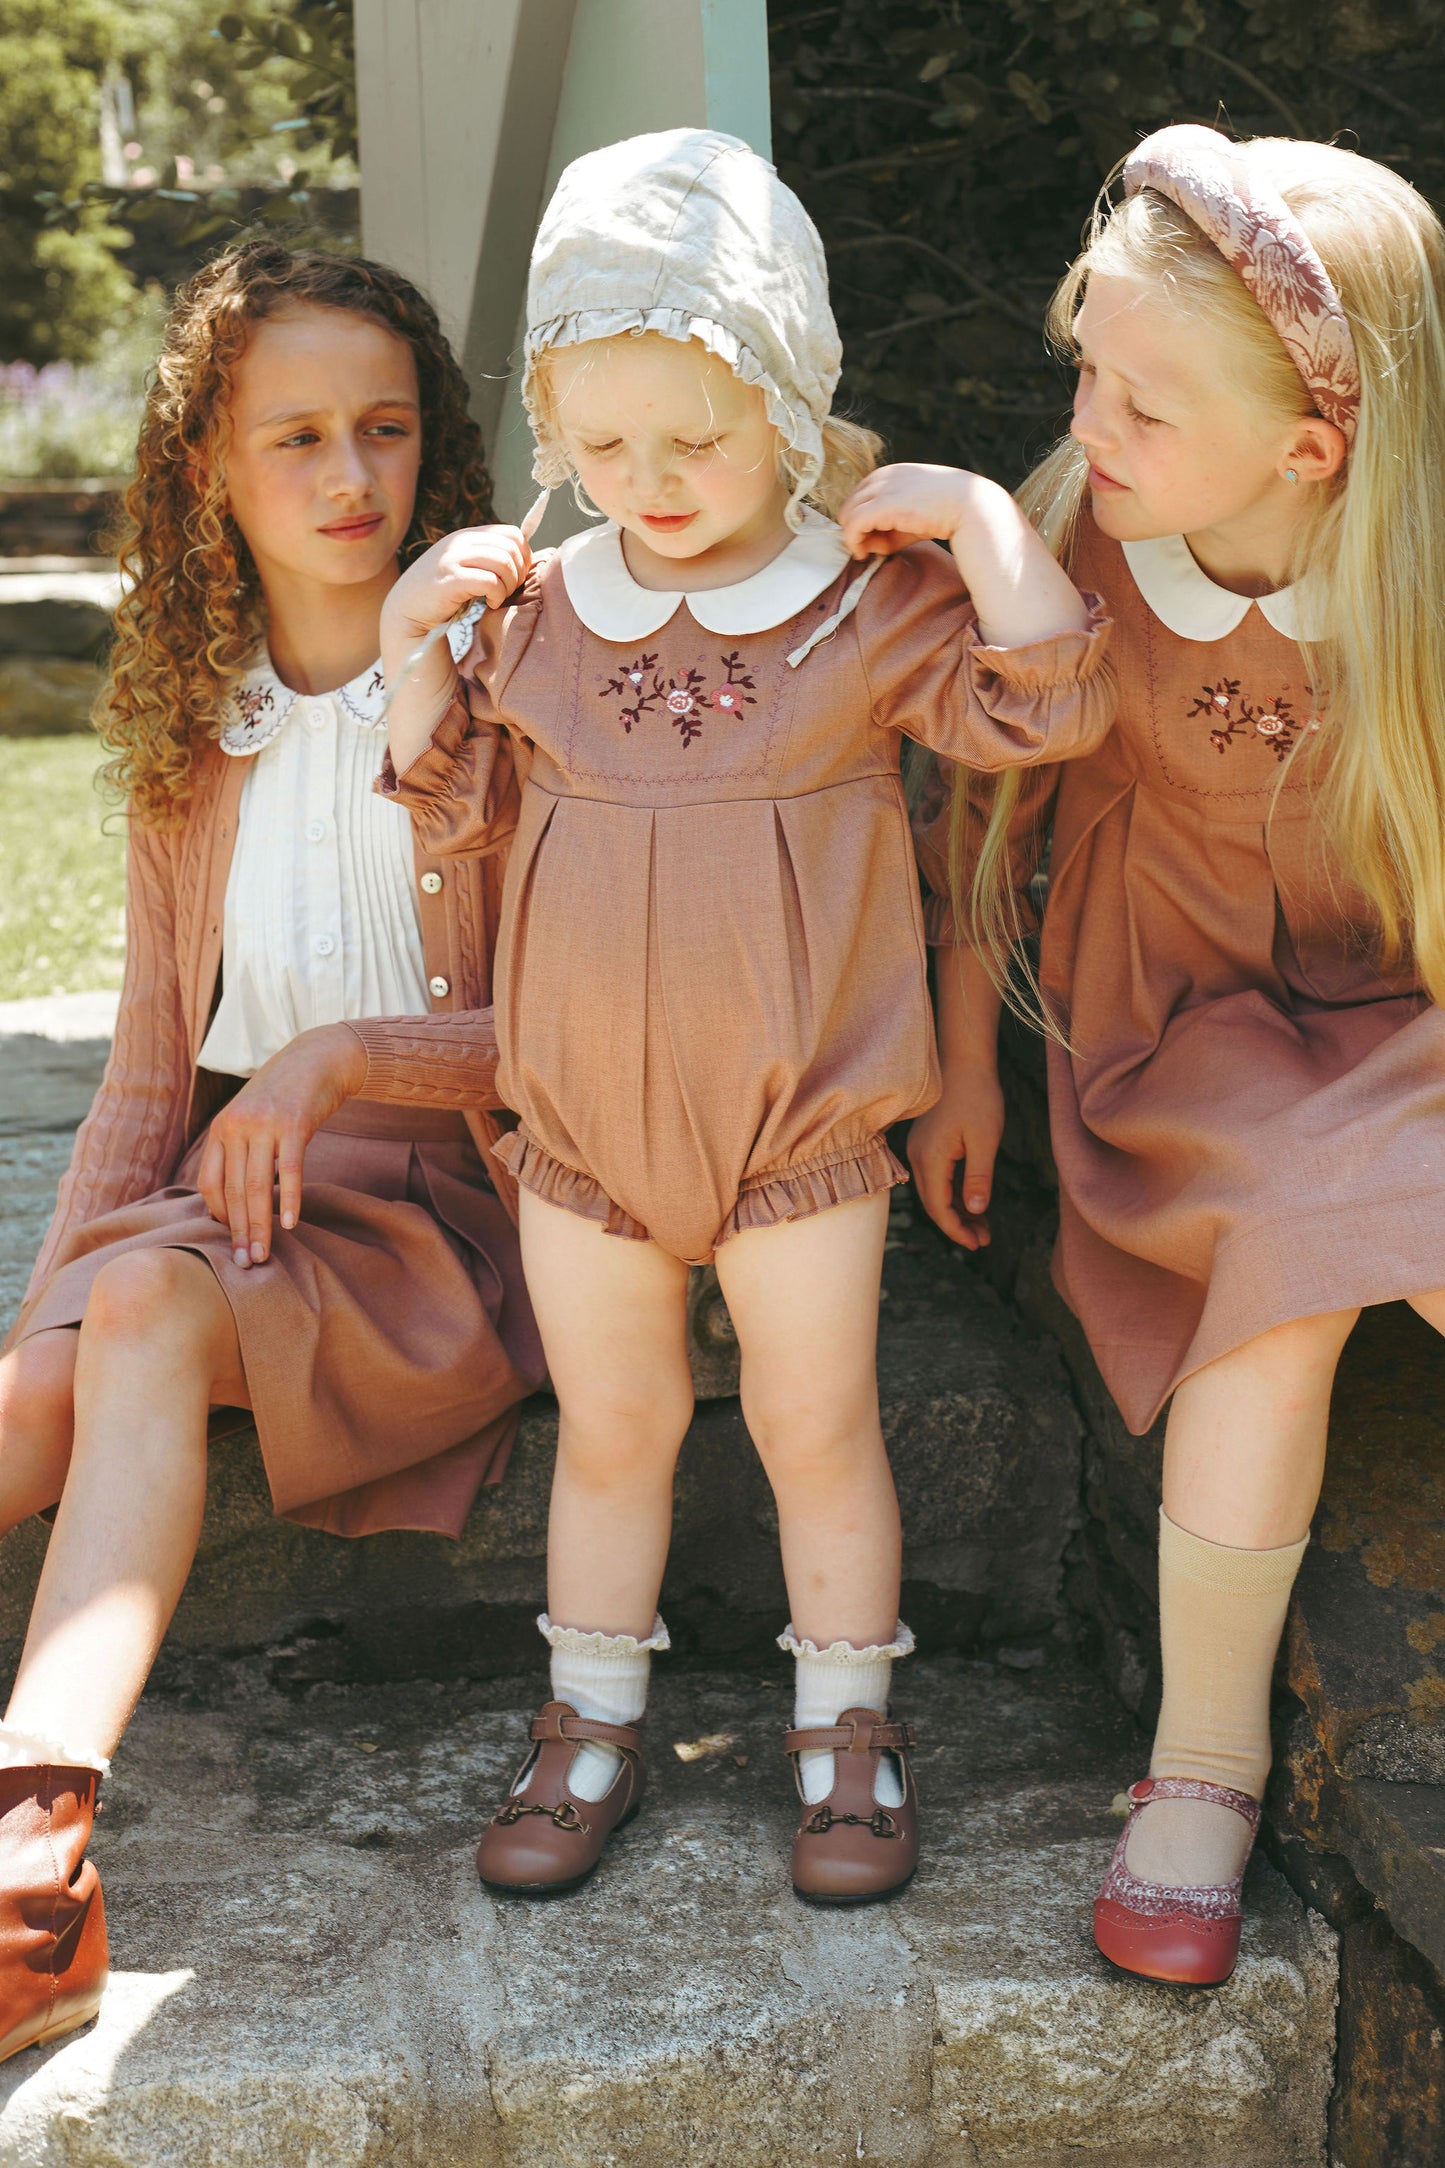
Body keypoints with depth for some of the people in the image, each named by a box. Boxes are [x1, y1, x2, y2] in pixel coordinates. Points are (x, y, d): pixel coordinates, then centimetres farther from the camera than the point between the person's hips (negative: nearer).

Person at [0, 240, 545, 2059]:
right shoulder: (193, 739, 14)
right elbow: (150, 1071, 13)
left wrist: (343, 1053, -20)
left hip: (434, 1195, -5)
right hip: (231, 1189, 5)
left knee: (155, 1310, -33)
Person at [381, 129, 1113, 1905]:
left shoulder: (873, 596, -7)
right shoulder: (538, 605, 1)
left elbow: (1049, 708, -16)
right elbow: (454, 811, 10)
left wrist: (978, 518, -21)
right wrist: (415, 658, -4)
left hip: (803, 1114, -2)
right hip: (581, 1113, 3)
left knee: (817, 1427, 9)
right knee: (608, 1426, 15)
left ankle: (844, 1727, 27)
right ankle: (591, 1728, 31)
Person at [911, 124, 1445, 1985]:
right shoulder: (1073, 533, -10)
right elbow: (988, 793, 3)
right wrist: (963, 1063, 5)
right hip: (1170, 1020, 0)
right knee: (1291, 1248, -29)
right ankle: (1204, 1762, -15)